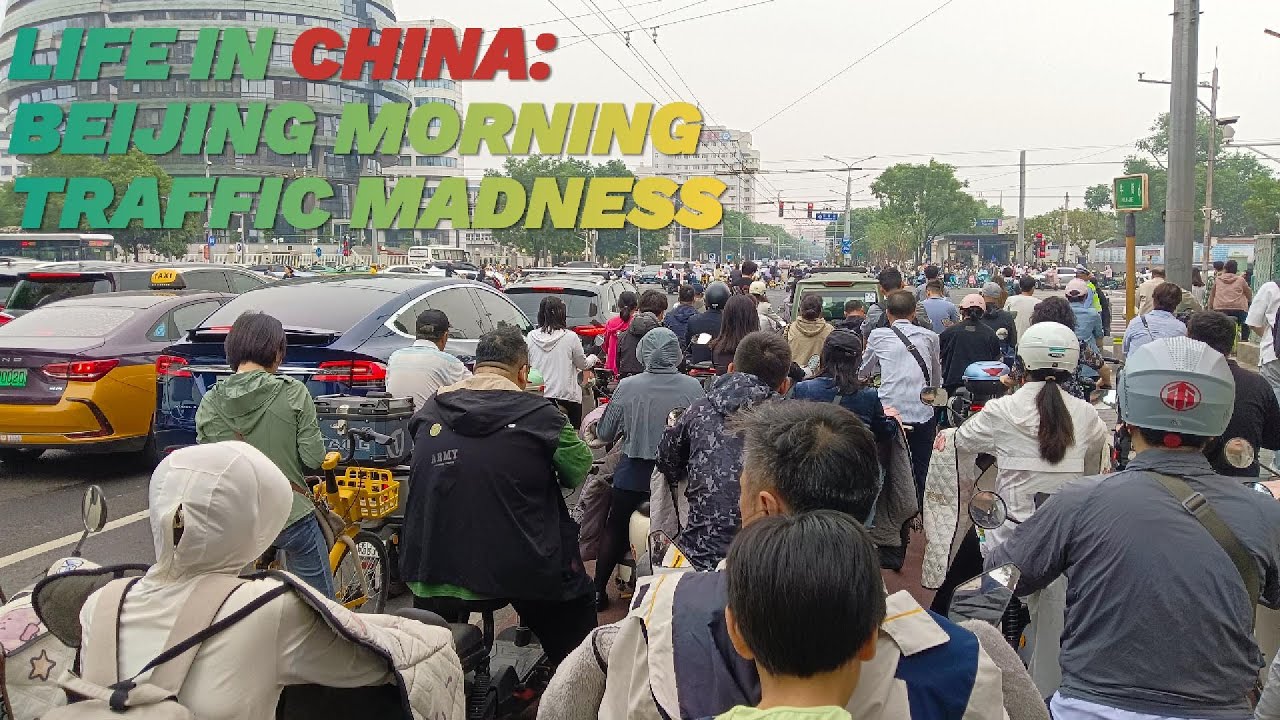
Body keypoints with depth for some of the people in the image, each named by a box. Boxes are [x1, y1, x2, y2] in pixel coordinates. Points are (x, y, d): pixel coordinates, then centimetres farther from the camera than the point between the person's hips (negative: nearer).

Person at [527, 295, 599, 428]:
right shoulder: (570, 337, -10)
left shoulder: (531, 337, -2)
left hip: (539, 396, 3)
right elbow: (583, 364, 2)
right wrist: (593, 359, 24)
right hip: (566, 395, -3)